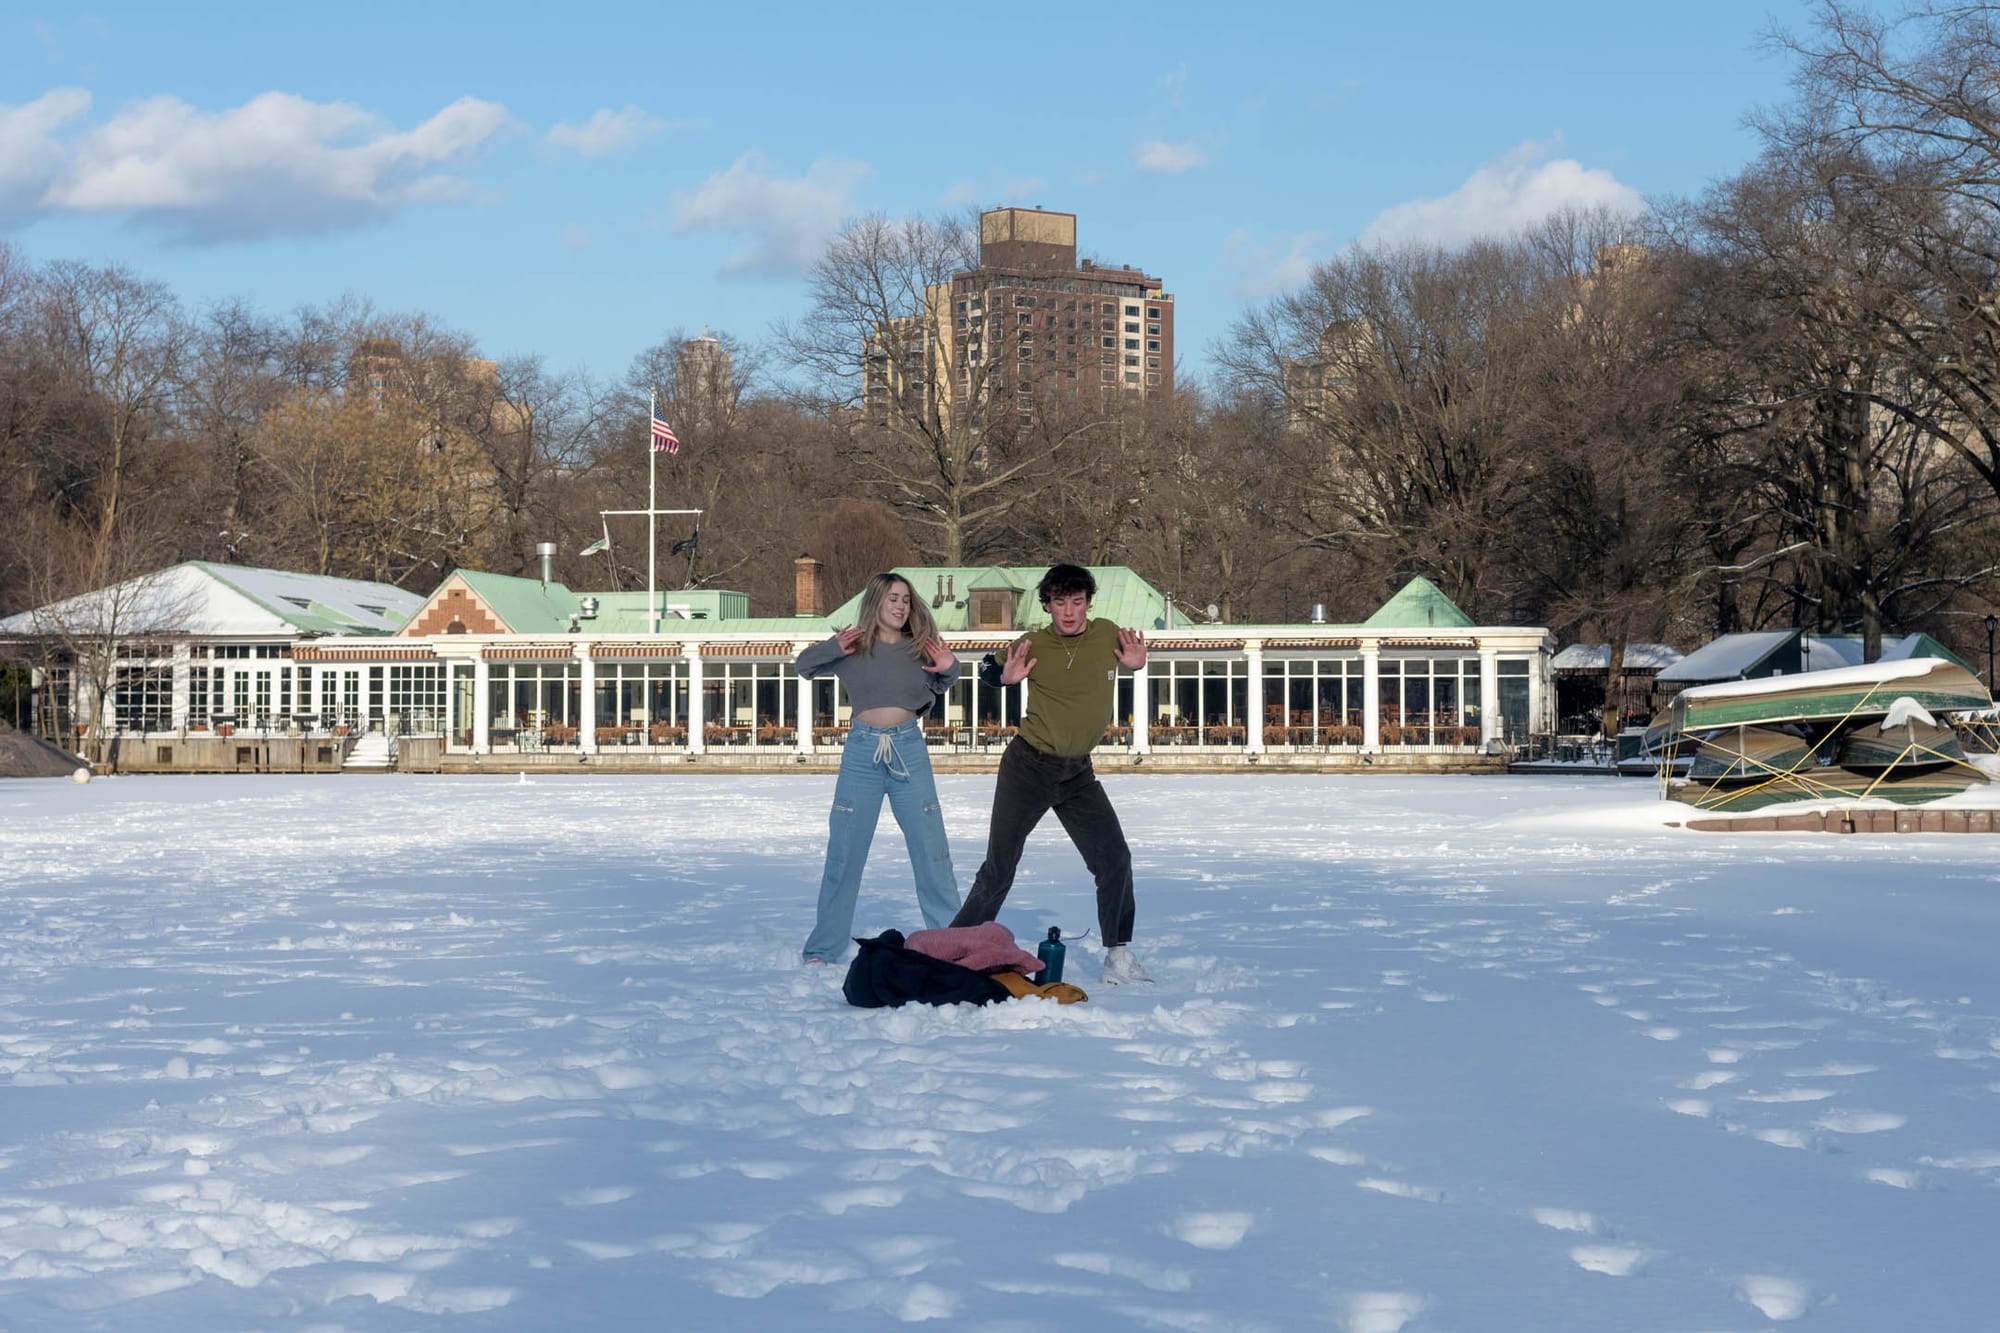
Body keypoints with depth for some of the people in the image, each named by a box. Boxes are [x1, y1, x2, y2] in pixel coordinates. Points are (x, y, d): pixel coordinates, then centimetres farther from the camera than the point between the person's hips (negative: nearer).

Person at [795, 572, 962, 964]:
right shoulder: (854, 645, -2)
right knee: (843, 851, 2)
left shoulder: (919, 648, 3)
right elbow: (804, 665, 4)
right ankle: (822, 949, 11)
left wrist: (948, 670, -5)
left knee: (932, 850, 3)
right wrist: (832, 649, -15)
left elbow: (937, 689, 17)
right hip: (862, 751, -1)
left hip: (909, 751, 2)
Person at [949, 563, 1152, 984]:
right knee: (1000, 867, -2)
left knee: (1114, 859, -4)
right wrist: (1004, 676, -16)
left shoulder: (1108, 635, -5)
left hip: (1078, 773, 3)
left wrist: (1136, 663, -5)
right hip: (1029, 765, -3)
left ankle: (1118, 955, 9)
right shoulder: (1032, 645, -11)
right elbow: (989, 669, 7)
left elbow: (1125, 659, 18)